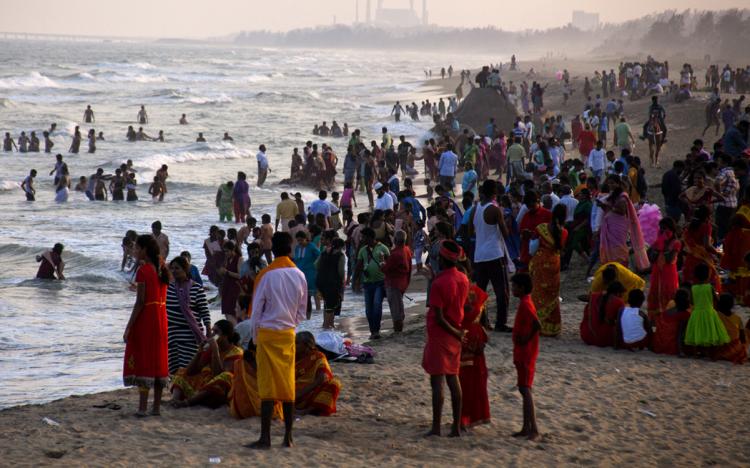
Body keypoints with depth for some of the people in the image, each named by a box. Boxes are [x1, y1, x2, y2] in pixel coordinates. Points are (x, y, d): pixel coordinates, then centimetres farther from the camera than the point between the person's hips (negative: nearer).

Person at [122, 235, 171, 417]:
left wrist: (129, 327, -14)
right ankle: (156, 407, 13)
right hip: (161, 317, 8)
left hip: (145, 318, -8)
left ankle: (142, 407, -7)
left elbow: (140, 302, -16)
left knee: (142, 360, -4)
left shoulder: (143, 271, -14)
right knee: (158, 360, 10)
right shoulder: (162, 270, 9)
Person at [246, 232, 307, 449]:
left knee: (267, 385, -3)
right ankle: (288, 437, 9)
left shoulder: (267, 275, -11)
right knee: (288, 385, 7)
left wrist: (255, 336, 5)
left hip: (268, 334, -4)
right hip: (289, 334, 4)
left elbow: (256, 310, -6)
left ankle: (265, 438, -4)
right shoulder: (299, 276, 2)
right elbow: (302, 311, 9)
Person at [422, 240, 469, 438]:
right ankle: (456, 427, 11)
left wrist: (455, 333, -10)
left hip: (440, 333, -7)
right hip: (456, 333, 7)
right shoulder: (463, 279, 4)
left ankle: (436, 427, -3)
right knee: (453, 379, 11)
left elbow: (439, 317, -20)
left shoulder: (439, 283, -19)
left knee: (437, 380, -4)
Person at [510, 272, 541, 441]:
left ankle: (534, 430, -15)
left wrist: (526, 340, -17)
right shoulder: (525, 303, 14)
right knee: (524, 389, 13)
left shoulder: (525, 304, -17)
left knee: (525, 389, -12)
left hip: (526, 353, -10)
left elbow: (537, 325, -28)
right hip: (523, 353, 10)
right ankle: (526, 428, 18)